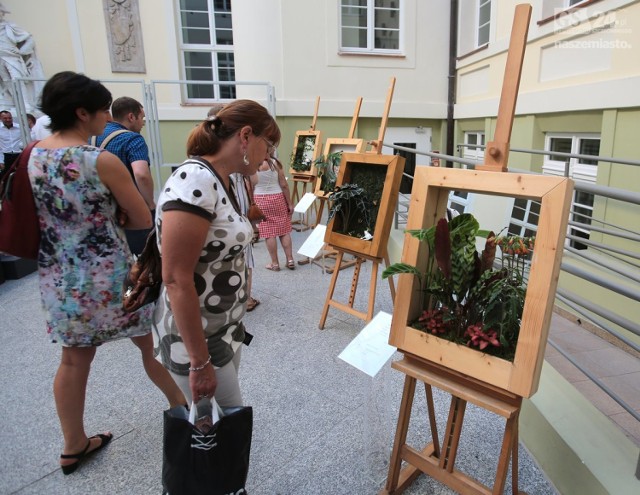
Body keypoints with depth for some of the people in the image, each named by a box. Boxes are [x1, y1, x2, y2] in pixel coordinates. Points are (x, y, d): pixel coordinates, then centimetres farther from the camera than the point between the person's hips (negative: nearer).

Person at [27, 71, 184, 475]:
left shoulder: (32, 155, 3)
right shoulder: (103, 161, -18)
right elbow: (144, 219, -13)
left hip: (57, 276, 6)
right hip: (108, 275, -6)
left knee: (74, 360, 17)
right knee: (152, 346, 14)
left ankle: (74, 446, 32)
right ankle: (183, 407, 35)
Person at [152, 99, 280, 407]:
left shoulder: (222, 182, 4)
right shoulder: (194, 181, -24)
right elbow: (176, 279, -26)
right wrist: (200, 361, -22)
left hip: (224, 329, 9)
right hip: (195, 337, -9)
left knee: (228, 416, 21)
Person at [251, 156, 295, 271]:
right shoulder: (275, 163, -9)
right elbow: (284, 185, -7)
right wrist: (290, 203, 2)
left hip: (260, 200, 0)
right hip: (278, 198, 0)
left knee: (269, 233, 5)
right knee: (284, 231, 10)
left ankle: (275, 263, 11)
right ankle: (290, 260, 13)